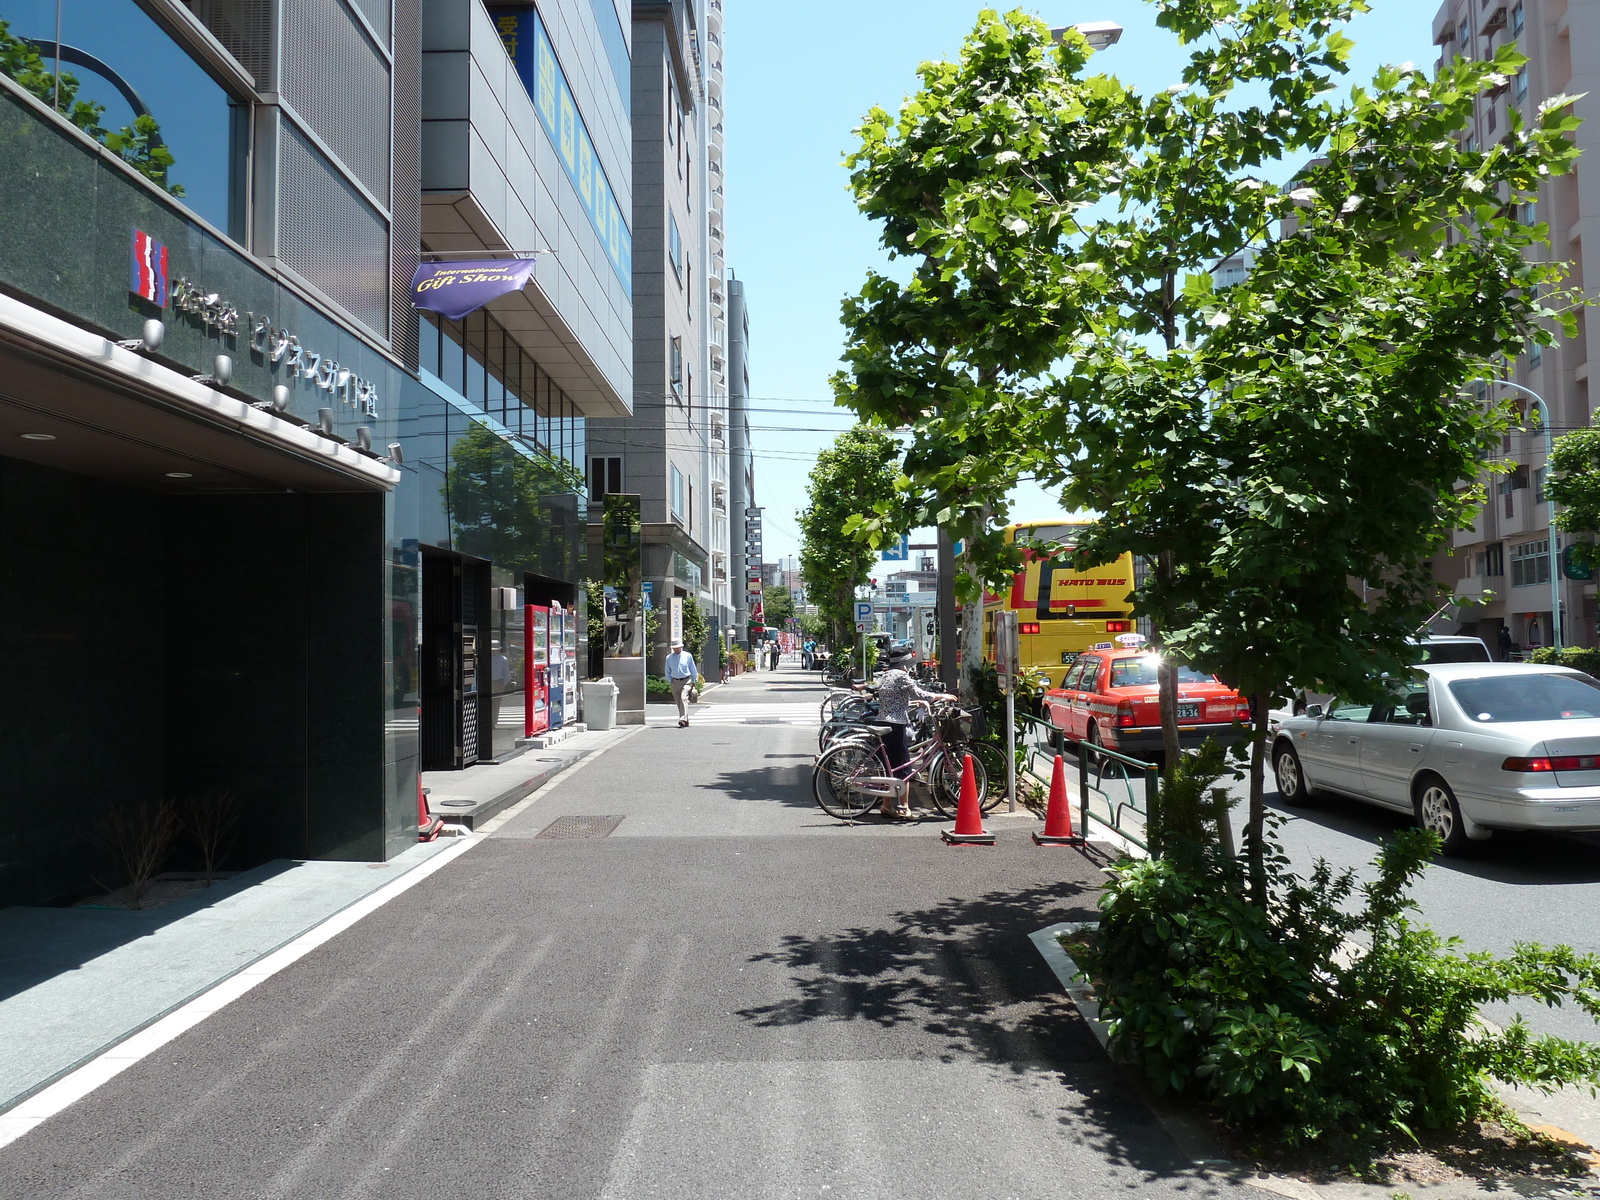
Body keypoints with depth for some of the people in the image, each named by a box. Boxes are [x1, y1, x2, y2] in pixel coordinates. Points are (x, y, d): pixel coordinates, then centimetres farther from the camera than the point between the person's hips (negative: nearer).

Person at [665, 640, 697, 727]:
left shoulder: (688, 656, 1)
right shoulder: (669, 658, 6)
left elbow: (693, 669, 9)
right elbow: (667, 671, 15)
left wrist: (694, 681, 10)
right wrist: (670, 681, 6)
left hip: (686, 681, -3)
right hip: (675, 682, 3)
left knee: (683, 698, -21)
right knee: (678, 702, 5)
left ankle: (683, 719, -31)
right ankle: (686, 721, 16)